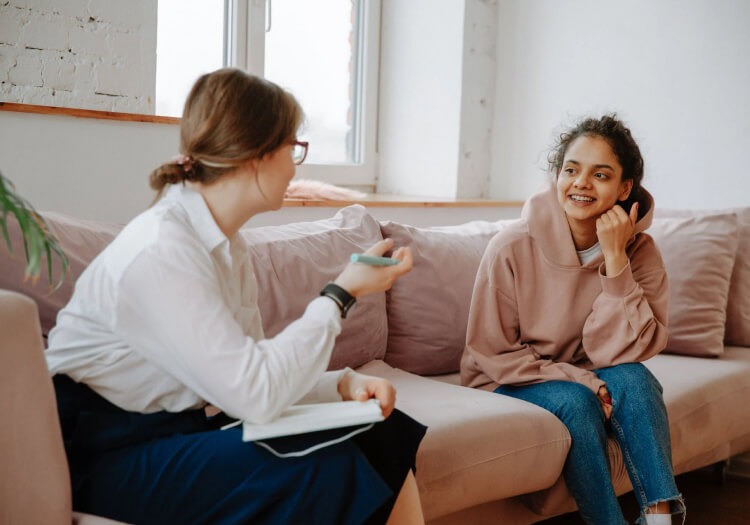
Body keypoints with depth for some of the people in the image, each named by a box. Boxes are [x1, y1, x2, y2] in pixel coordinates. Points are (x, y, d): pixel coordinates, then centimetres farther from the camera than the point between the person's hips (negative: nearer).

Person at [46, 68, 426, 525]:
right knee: (328, 468, -24)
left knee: (386, 435, -4)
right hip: (113, 453, -9)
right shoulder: (160, 251, -23)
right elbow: (256, 394, -27)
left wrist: (343, 383, -12)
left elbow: (243, 376, 4)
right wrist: (341, 294, -18)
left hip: (187, 426, 9)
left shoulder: (227, 245, 7)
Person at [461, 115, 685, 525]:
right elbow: (491, 354, -12)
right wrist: (581, 380, -22)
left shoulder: (639, 252, -11)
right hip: (509, 385, -3)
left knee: (633, 379, -27)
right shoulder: (511, 248, -19)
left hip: (587, 380, 3)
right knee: (575, 402, -31)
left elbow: (622, 353, -19)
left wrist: (614, 258, -27)